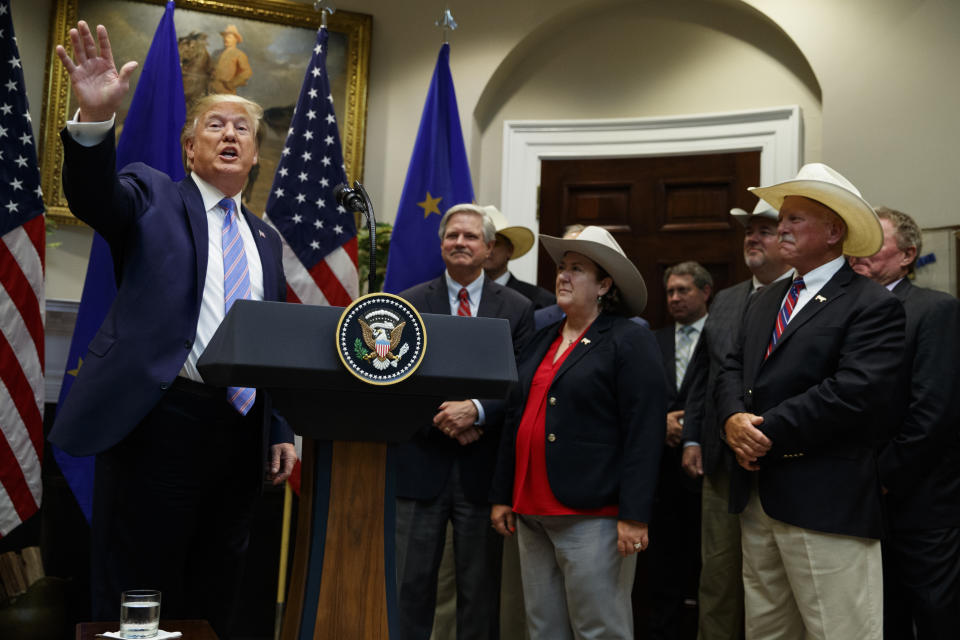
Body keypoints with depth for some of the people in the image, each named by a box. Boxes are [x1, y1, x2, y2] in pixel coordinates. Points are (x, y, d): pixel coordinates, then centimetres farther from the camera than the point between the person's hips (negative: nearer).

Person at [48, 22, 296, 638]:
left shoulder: (266, 238, 19)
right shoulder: (152, 196, 6)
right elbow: (94, 195, -16)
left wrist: (283, 431, 12)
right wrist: (95, 118, -34)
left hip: (242, 433, 5)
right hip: (162, 420, -5)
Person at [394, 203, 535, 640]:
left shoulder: (517, 308, 5)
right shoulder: (409, 304, 6)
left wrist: (476, 410, -18)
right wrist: (439, 418, -14)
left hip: (483, 469, 0)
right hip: (421, 463, 0)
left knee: (480, 588, 10)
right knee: (411, 585, 5)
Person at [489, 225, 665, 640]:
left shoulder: (631, 341, -6)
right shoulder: (542, 340, 15)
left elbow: (644, 431, -12)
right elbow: (515, 420, 19)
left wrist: (634, 516, -16)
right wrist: (502, 496, 16)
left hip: (592, 514, -7)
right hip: (532, 513, 7)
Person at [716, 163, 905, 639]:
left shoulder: (872, 305, -8)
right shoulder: (765, 300, 17)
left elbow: (855, 391, -19)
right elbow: (732, 368, 14)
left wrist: (767, 432, -15)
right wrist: (734, 419, -8)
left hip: (826, 504, -7)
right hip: (757, 495, 7)